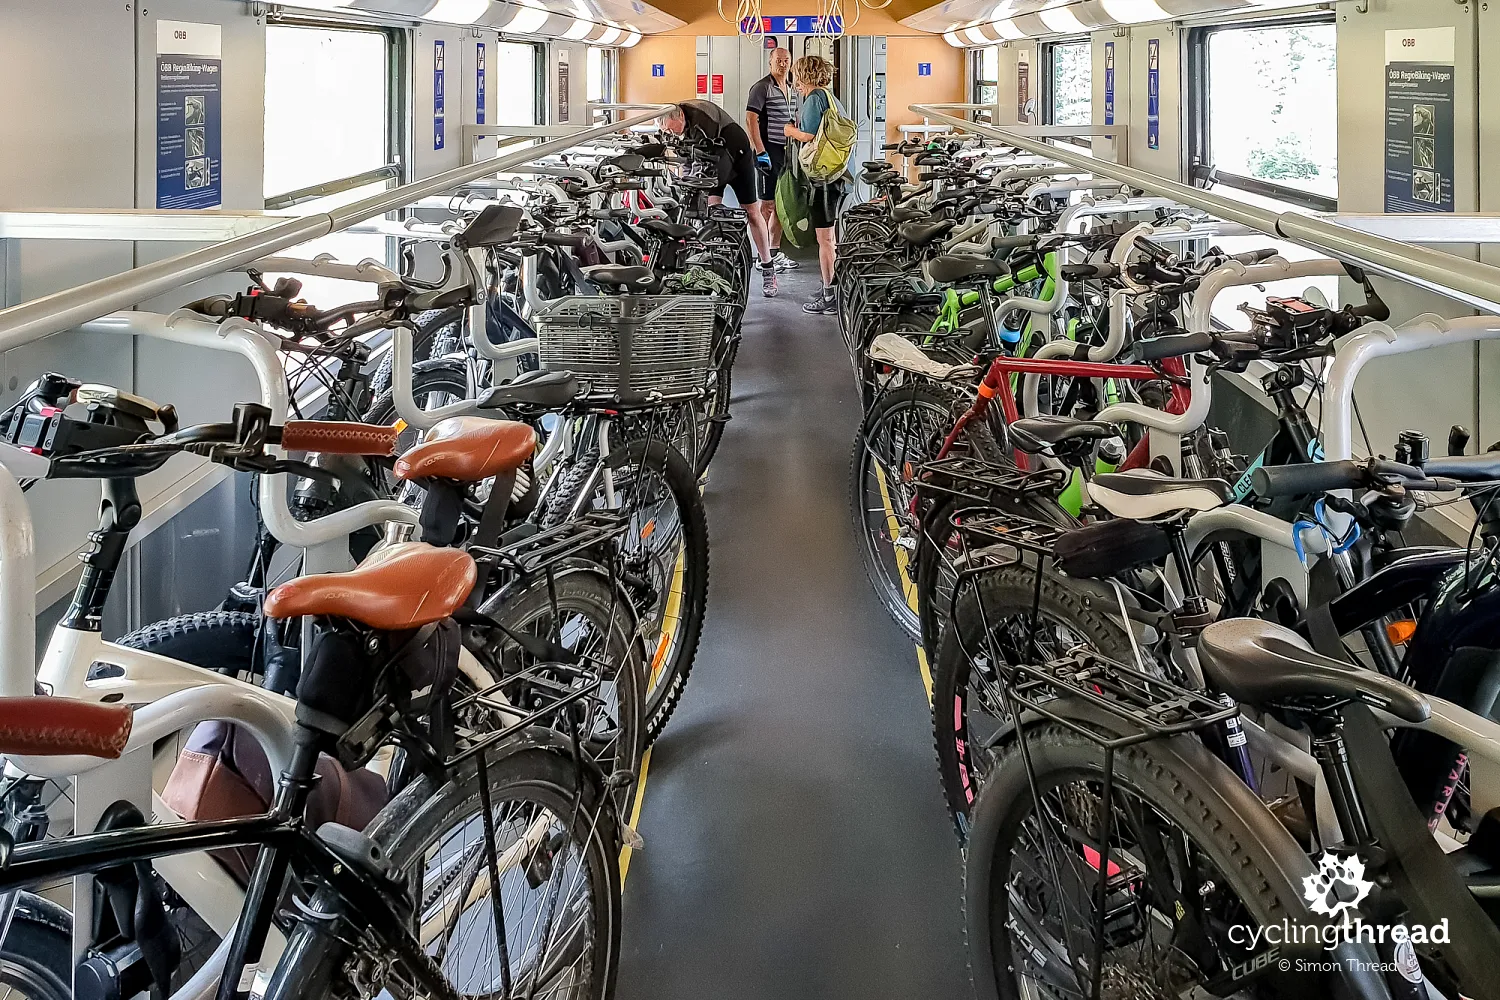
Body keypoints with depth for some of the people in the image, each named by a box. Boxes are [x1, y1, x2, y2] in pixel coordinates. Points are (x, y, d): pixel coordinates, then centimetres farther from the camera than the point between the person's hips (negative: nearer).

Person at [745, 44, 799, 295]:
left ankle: (775, 253, 25)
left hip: (788, 152, 9)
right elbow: (750, 119, -16)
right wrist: (760, 152, -21)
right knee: (767, 205, -9)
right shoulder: (762, 87, -9)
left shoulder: (792, 90, 16)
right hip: (769, 152, -8)